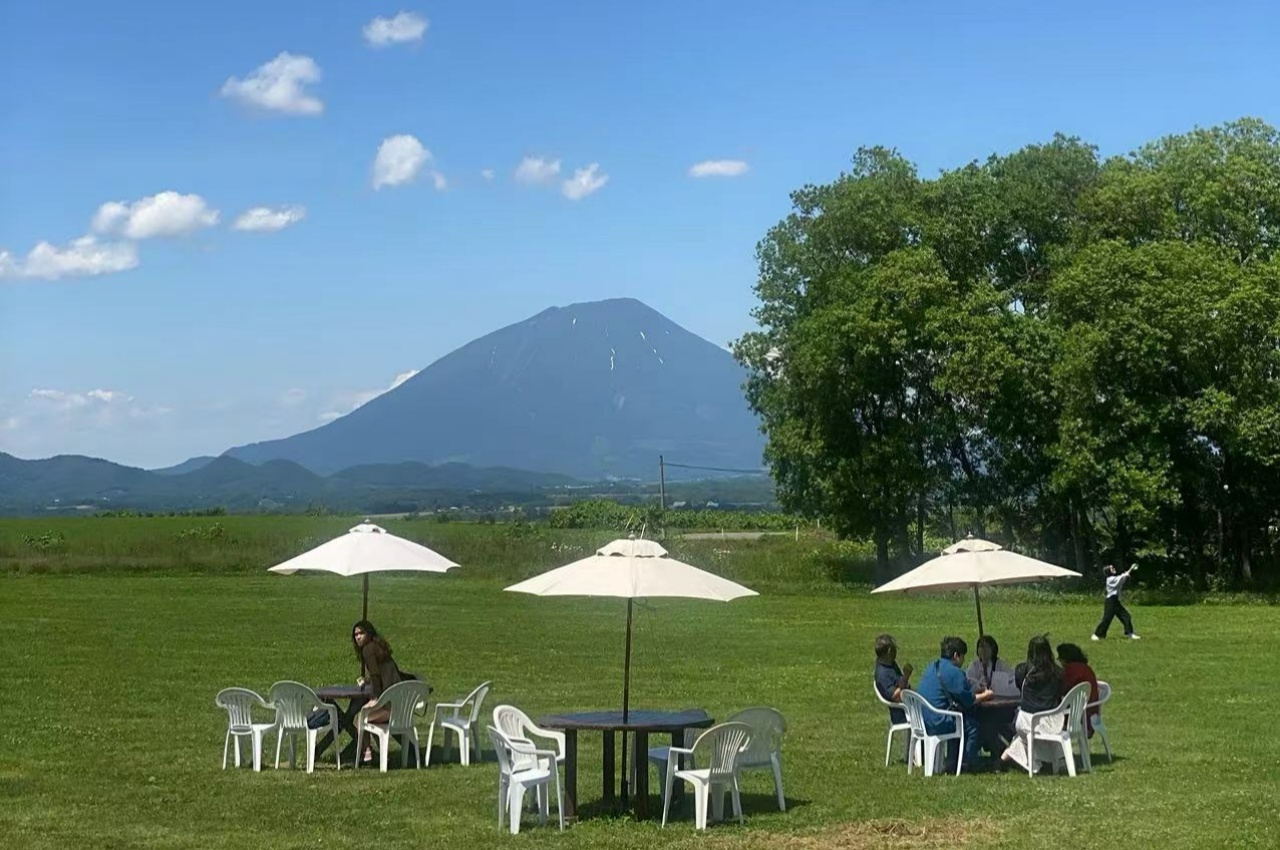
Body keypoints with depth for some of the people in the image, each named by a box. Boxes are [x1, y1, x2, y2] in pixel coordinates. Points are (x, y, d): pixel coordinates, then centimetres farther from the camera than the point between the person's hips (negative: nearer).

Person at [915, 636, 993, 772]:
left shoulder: (931, 667, 16)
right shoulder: (954, 672, -13)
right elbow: (968, 701, -8)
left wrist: (977, 695, 26)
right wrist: (984, 696, 10)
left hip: (921, 721, 9)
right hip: (937, 723, -9)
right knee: (972, 724, 4)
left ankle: (952, 763, 28)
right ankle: (965, 765, 9)